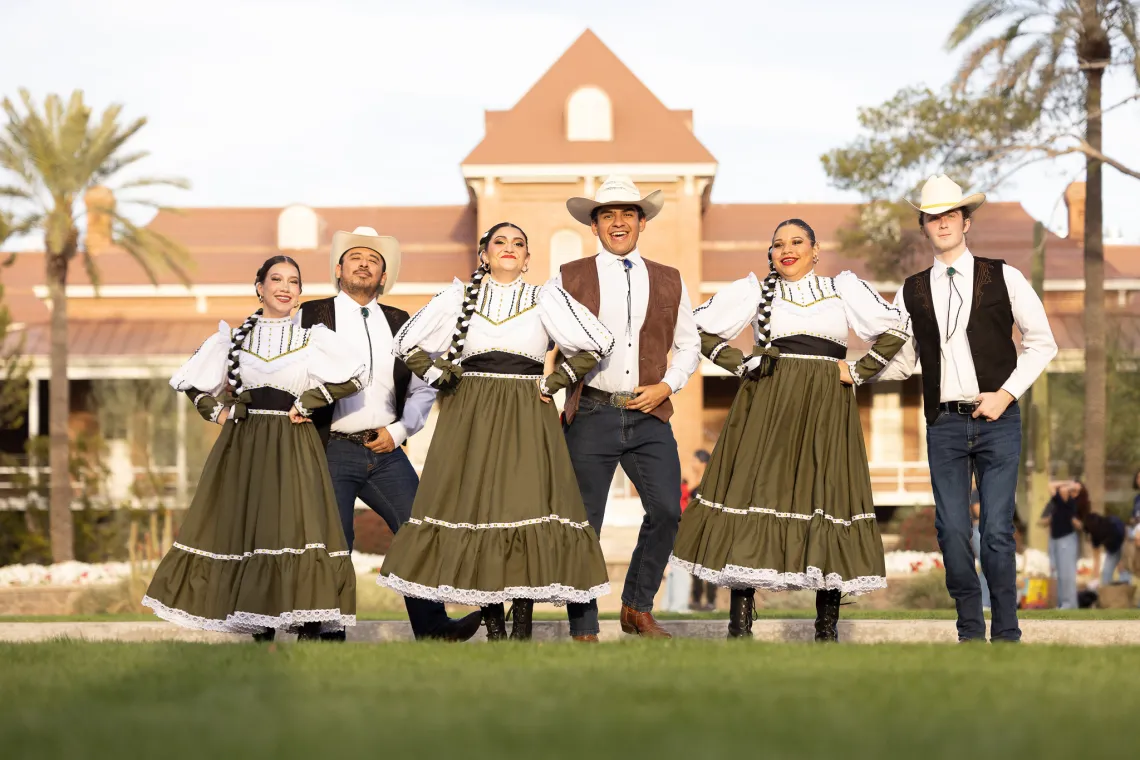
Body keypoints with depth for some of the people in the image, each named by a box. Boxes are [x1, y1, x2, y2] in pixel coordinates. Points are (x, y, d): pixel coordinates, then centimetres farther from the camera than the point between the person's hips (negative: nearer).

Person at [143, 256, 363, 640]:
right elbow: (192, 382, 18)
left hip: (294, 449, -2)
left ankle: (309, 633, -12)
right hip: (243, 448, 2)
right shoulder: (233, 338, 10)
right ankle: (261, 635, 8)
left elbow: (352, 378, -8)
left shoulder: (313, 339, 4)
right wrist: (216, 412, 6)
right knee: (245, 533, 1)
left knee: (298, 532, -12)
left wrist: (306, 402, -8)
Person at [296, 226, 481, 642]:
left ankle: (432, 628, 6)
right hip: (331, 451, -3)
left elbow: (425, 387, 17)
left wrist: (399, 430, 5)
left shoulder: (401, 324, 15)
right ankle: (327, 636, 4)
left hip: (386, 452, 3)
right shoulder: (309, 318, 5)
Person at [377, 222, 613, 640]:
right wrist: (440, 375, 6)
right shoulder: (458, 297, 11)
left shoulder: (545, 298, 9)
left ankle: (521, 627, -5)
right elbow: (407, 343, 16)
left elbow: (598, 343, 5)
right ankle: (493, 625, 0)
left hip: (527, 417, -1)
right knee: (472, 505, -5)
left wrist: (556, 381, 1)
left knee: (528, 504, -10)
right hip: (470, 417, 1)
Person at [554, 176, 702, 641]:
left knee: (666, 510, -6)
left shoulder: (669, 282, 12)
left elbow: (688, 344, 18)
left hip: (649, 415, 2)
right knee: (583, 523, -1)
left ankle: (637, 609, 15)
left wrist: (667, 385, 3)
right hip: (591, 415, -2)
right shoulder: (570, 279, 5)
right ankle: (583, 630, 8)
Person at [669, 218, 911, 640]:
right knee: (756, 491, -9)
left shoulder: (844, 288, 13)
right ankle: (740, 625, -7)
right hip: (767, 406, -1)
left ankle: (827, 628, 2)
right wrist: (741, 364, 3)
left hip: (826, 412, 1)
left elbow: (895, 330, 16)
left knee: (829, 496, -3)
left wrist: (858, 371, 6)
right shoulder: (754, 290, 12)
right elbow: (700, 327, 12)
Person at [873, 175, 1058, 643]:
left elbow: (1042, 343, 6)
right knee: (951, 529, -3)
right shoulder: (912, 292, 11)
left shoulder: (1002, 278, 4)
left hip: (998, 420, -2)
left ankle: (1006, 635, 4)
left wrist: (1006, 394, -5)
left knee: (997, 530, -6)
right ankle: (970, 633, 9)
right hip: (944, 424, 2)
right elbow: (900, 362, 14)